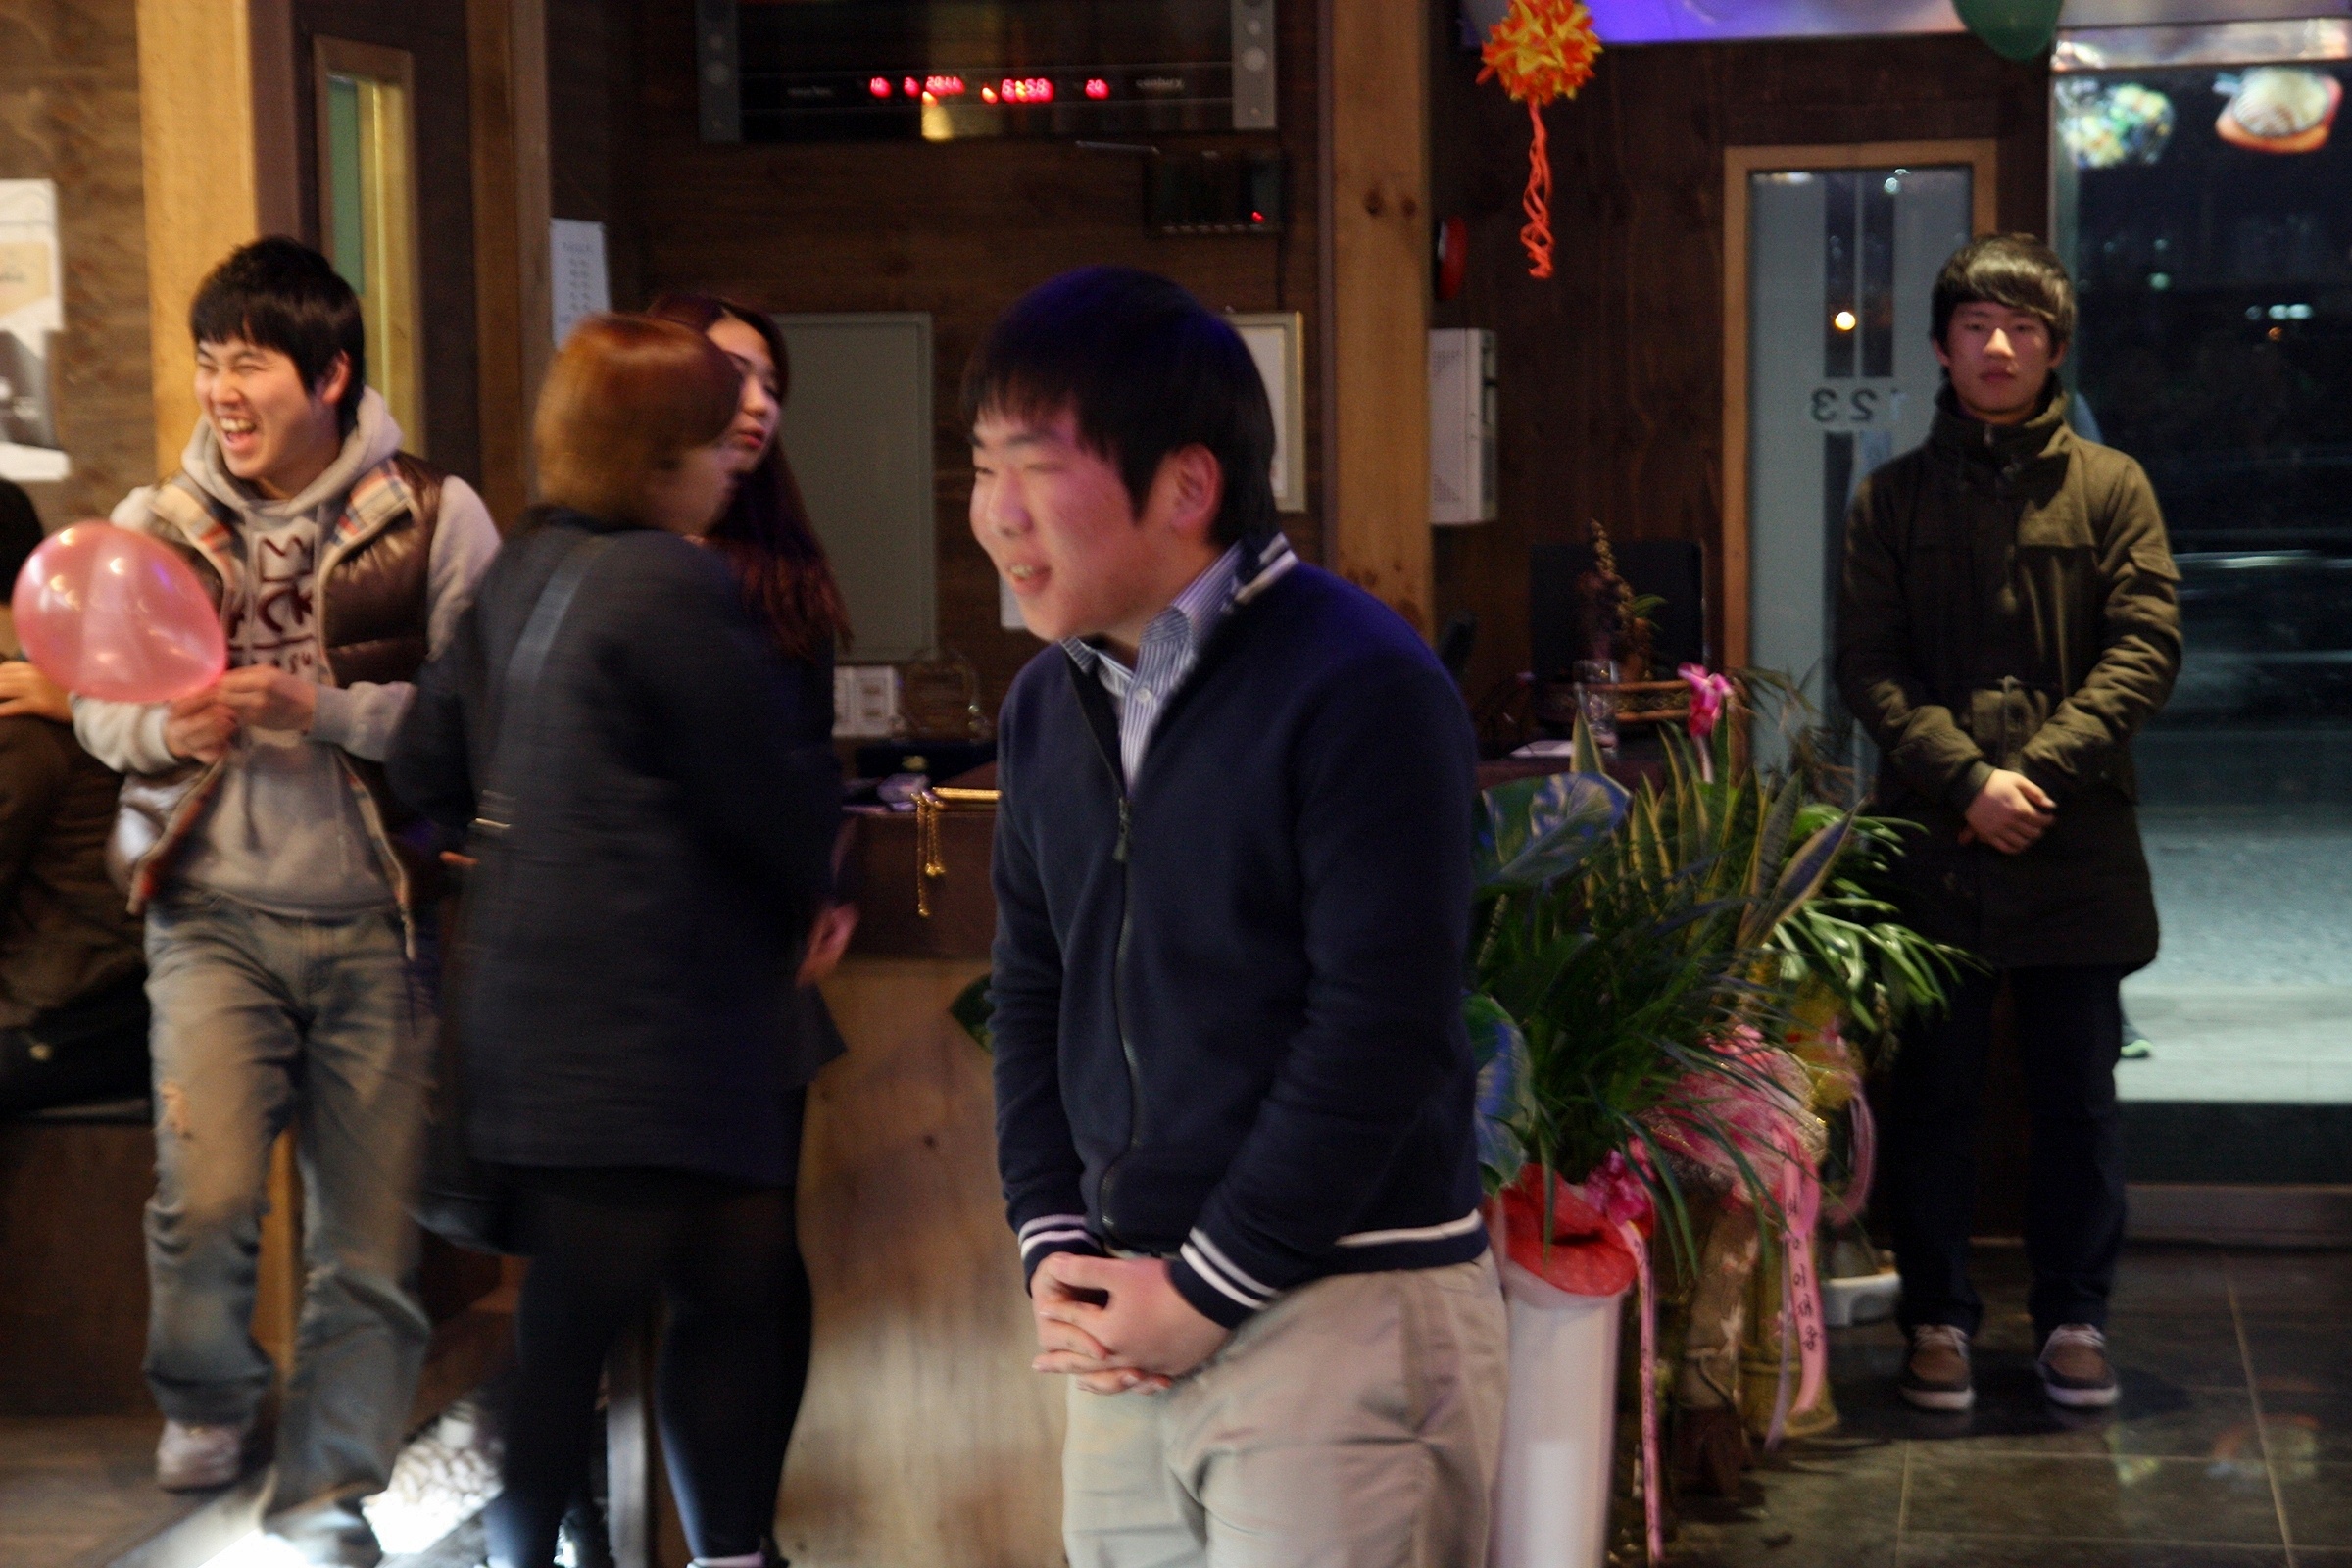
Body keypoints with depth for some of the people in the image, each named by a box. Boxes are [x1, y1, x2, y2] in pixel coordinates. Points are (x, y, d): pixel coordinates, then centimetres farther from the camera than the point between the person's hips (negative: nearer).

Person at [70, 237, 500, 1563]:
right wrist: (170, 731, -11)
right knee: (205, 1192, -13)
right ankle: (206, 1398, 19)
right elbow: (100, 710, 10)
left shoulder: (437, 518, -3)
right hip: (217, 914, 1)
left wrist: (324, 710, -19)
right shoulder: (159, 524, 6)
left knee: (372, 1235, 1)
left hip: (377, 919, -1)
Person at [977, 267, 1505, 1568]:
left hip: (1343, 1315, -7)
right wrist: (1052, 1247, 3)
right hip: (1137, 1318, 7)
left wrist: (1207, 1289, -14)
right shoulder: (1047, 706, 10)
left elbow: (1382, 1029, -18)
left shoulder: (1359, 686, -14)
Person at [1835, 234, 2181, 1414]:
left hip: (2078, 849, 0)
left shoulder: (2111, 488, 5)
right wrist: (1965, 778, -15)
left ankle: (2074, 1318, 19)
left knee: (2078, 1101, 7)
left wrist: (2039, 772, -15)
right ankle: (1938, 1318, 17)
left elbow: (2146, 650, -3)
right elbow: (1867, 665, -1)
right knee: (1935, 1099, 7)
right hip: (1931, 846, 0)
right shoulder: (1894, 498, 7)